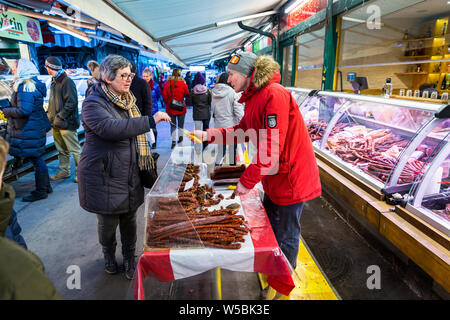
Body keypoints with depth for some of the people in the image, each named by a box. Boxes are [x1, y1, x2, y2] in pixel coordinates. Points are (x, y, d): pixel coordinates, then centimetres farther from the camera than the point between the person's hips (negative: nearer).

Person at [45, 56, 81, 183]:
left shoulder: (67, 82, -12)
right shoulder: (54, 82, 17)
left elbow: (71, 103, -18)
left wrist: (59, 117, -18)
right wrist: (49, 114, 12)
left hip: (66, 123, -9)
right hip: (56, 124, 9)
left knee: (75, 149, -3)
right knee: (61, 150, 16)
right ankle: (64, 171, 26)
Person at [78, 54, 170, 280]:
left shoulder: (128, 101, 11)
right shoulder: (93, 103, -14)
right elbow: (111, 127, -34)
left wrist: (145, 160, 23)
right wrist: (151, 120, -38)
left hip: (130, 175, 6)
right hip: (104, 177, -6)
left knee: (129, 219, 14)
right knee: (108, 222, 9)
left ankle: (129, 257, 36)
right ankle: (109, 255, 39)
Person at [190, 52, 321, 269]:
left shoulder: (275, 95, -23)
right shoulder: (254, 97, 9)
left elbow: (272, 147, -29)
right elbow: (242, 131, 14)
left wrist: (247, 181, -24)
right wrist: (208, 135, 6)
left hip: (290, 178, -10)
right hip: (274, 178, 10)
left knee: (285, 239, 8)